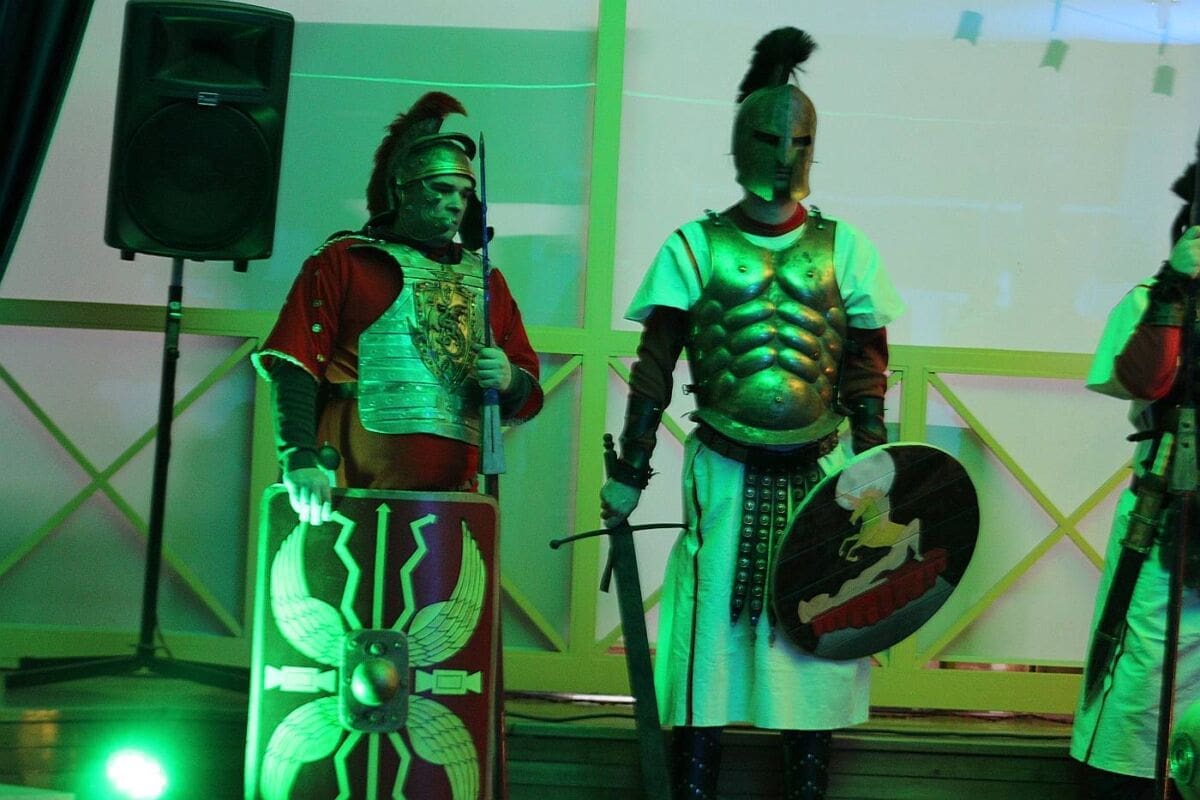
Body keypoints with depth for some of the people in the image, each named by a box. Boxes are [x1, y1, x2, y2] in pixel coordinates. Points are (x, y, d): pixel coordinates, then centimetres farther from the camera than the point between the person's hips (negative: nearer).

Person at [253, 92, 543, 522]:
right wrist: (300, 460, -19)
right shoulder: (343, 260, 6)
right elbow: (295, 365, -4)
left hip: (453, 498, 4)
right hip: (353, 495, -3)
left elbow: (528, 395, 21)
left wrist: (509, 381, -3)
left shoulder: (484, 278, 18)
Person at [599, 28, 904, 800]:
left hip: (818, 476, 2)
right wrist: (629, 474, -1)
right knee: (709, 639, 0)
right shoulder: (696, 246, 2)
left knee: (813, 642, 5)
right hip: (725, 476, -1)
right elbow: (654, 368, 2)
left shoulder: (843, 248, 7)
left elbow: (866, 373, 8)